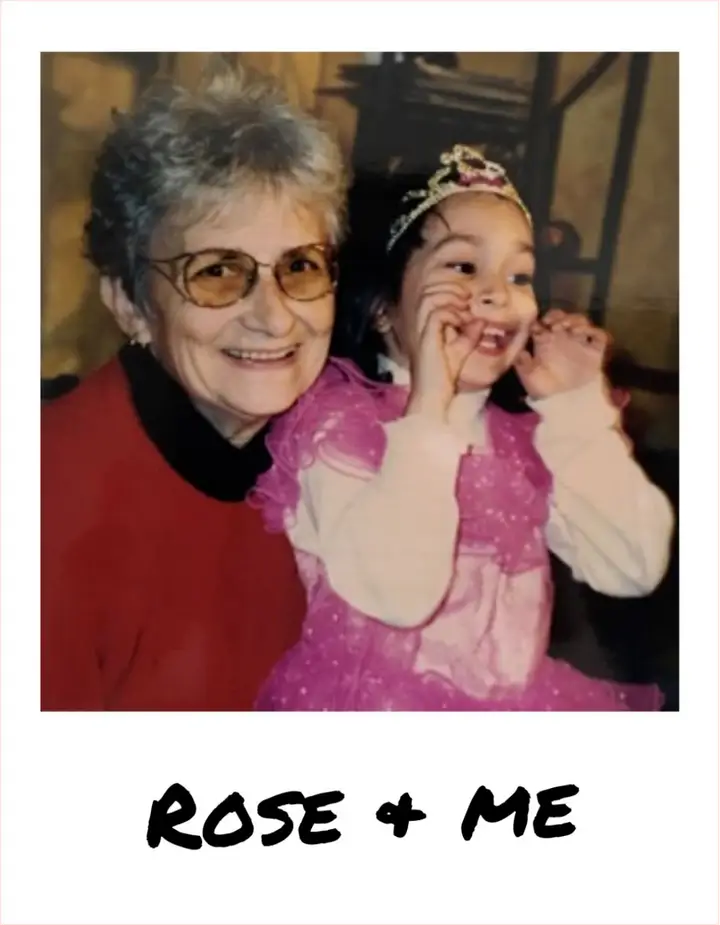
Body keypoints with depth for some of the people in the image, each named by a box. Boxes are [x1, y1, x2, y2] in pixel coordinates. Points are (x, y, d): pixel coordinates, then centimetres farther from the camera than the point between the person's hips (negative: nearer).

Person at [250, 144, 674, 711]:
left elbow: (633, 568, -3)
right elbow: (396, 592, -23)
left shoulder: (523, 440, 8)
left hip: (519, 698, 5)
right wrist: (428, 406, -21)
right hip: (376, 702, -4)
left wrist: (578, 406, -2)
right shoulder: (337, 415, -8)